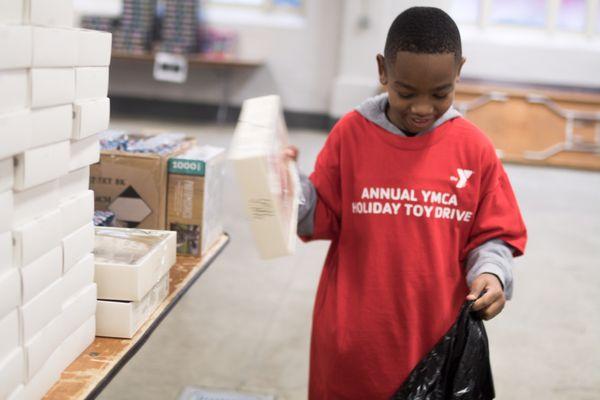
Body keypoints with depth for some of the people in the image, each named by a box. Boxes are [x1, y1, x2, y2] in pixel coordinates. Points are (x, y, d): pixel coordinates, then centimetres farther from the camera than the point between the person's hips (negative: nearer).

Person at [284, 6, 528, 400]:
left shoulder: (475, 148, -5)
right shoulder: (351, 133, -5)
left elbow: (492, 235, 2)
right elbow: (322, 219, 1)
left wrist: (490, 273, -17)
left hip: (436, 337, 0)